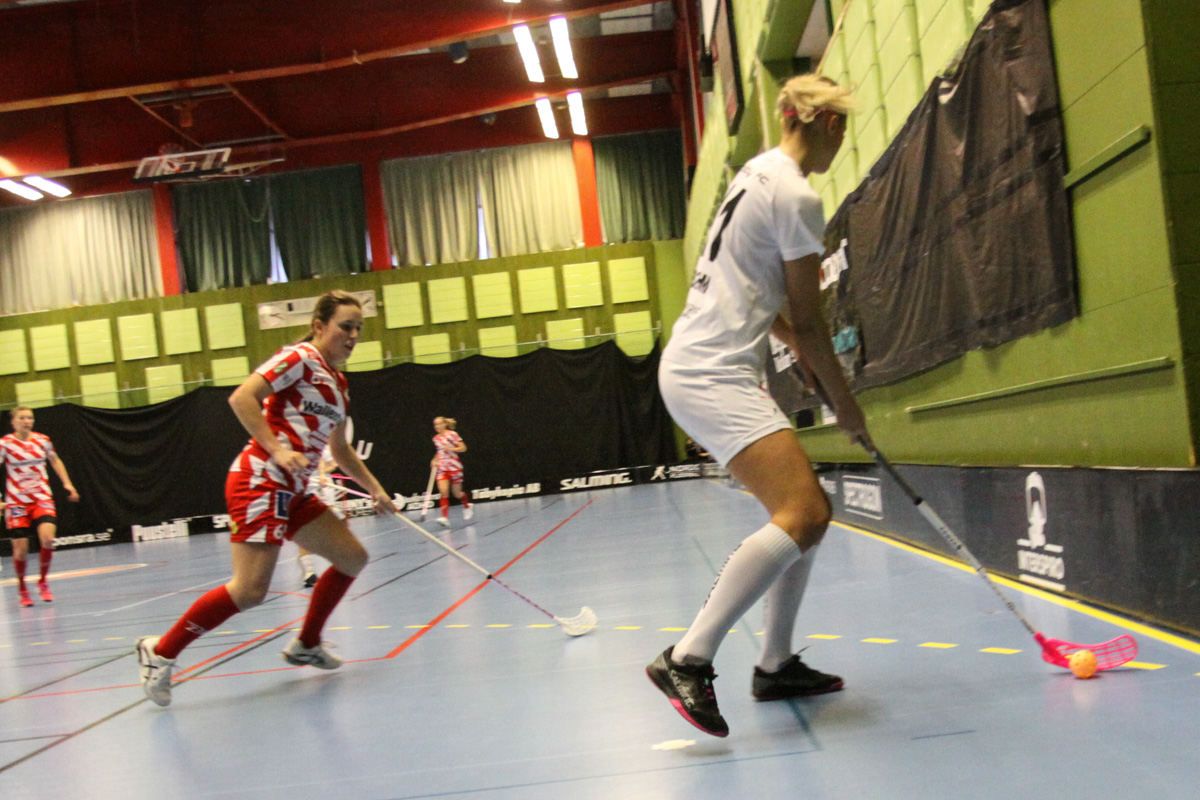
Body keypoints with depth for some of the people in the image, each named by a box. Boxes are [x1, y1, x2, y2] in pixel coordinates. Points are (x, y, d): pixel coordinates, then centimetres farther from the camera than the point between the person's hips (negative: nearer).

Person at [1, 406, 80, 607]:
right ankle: (22, 587, 25)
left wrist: (67, 483, 13)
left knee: (47, 538, -19)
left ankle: (42, 581, 4)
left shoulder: (42, 440, 2)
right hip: (16, 502, -2)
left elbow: (55, 461, 20)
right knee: (21, 548, -1)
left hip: (42, 498, 2)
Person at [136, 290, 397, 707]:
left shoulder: (339, 385, 18)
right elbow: (241, 398, -17)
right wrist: (277, 449, -24)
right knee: (250, 589, -17)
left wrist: (374, 488, 23)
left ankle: (306, 645, 23)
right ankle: (161, 652, -1)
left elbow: (340, 450, 29)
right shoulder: (299, 357, -7)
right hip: (260, 481, -9)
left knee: (353, 558, 9)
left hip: (293, 492, 9)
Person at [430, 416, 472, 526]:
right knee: (443, 492, -14)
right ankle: (445, 517, -18)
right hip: (442, 468, 4)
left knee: (457, 493, 5)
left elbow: (463, 448, -9)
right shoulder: (436, 438, 9)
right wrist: (435, 460, 8)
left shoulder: (452, 434, -8)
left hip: (454, 467, -4)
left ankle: (467, 506, 37)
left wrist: (450, 449, -21)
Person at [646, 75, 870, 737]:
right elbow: (807, 320, -9)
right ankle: (689, 659, -22)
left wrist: (797, 346, 19)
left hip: (703, 368, 10)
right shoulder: (797, 197, -12)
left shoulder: (758, 172, 19)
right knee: (802, 514, -21)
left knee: (808, 509, 11)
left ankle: (776, 665, 17)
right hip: (711, 375, -10)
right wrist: (846, 405, 2)